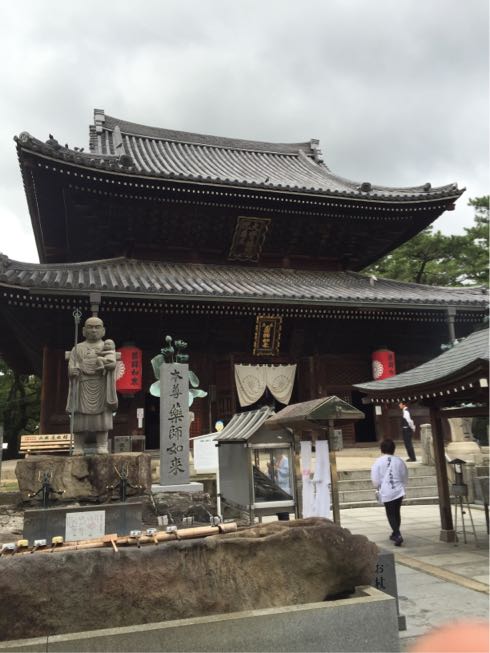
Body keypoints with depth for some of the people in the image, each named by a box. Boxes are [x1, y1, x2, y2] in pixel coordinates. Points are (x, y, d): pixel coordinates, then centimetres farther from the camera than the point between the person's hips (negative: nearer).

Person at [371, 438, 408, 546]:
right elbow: (405, 478, 7)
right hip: (399, 491, 3)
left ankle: (397, 535, -9)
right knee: (397, 513, 18)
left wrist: (379, 488, 12)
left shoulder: (378, 462, -8)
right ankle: (395, 534, 32)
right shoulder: (399, 461, -1)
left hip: (386, 493, -3)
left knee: (391, 514, 5)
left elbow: (375, 481, -7)